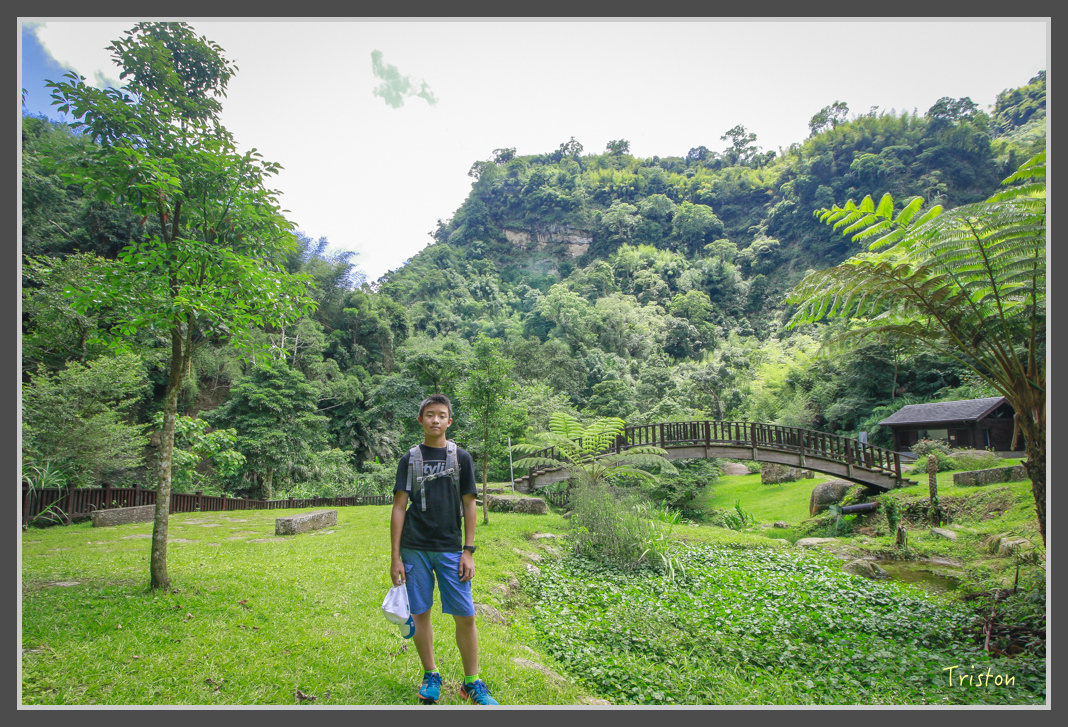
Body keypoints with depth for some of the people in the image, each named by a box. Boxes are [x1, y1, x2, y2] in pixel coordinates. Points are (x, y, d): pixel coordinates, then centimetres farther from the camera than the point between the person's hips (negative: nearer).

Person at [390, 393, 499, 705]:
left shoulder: (461, 458, 4)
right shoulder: (410, 460, 4)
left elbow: (469, 506, 5)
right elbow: (399, 508, 3)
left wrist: (468, 551, -2)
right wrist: (395, 557, -2)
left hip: (450, 548, 0)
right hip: (414, 549, 0)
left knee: (465, 616, 0)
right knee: (420, 613, 7)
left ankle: (472, 683, 16)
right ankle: (430, 676, 27)